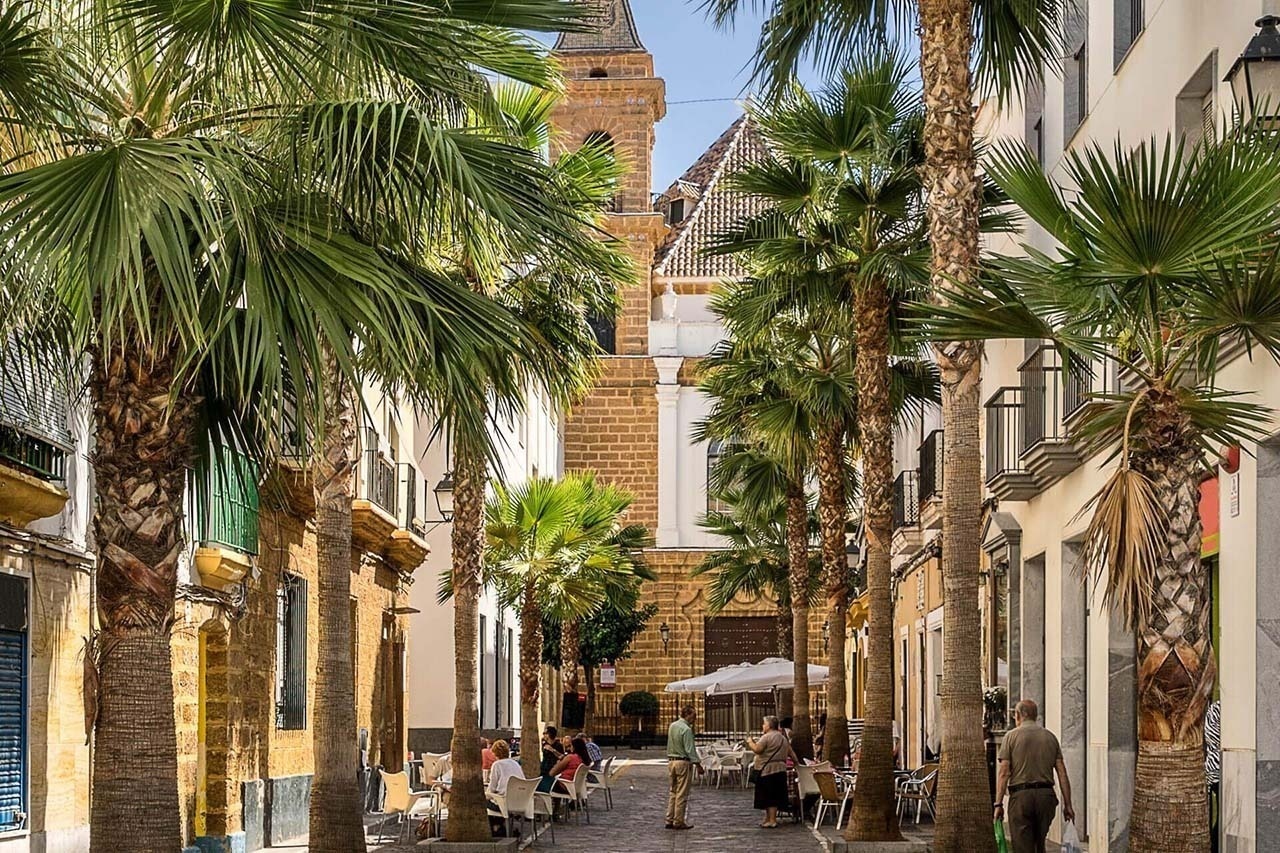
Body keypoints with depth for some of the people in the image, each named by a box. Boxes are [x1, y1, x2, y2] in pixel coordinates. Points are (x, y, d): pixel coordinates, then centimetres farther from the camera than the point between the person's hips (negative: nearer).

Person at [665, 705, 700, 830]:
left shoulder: (672, 726, 9)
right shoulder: (686, 729, -16)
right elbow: (690, 749, -18)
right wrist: (697, 764, -15)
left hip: (671, 761, 8)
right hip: (683, 762, -8)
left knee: (673, 792, 13)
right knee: (682, 794, -2)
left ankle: (669, 820, 13)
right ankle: (678, 822, 0)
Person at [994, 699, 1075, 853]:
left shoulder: (1012, 736, 0)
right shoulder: (1050, 737, 10)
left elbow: (1003, 772, -7)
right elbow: (1062, 773, 5)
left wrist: (998, 804, -5)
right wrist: (1067, 804, 8)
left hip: (1020, 795, -4)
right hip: (1046, 794, 4)